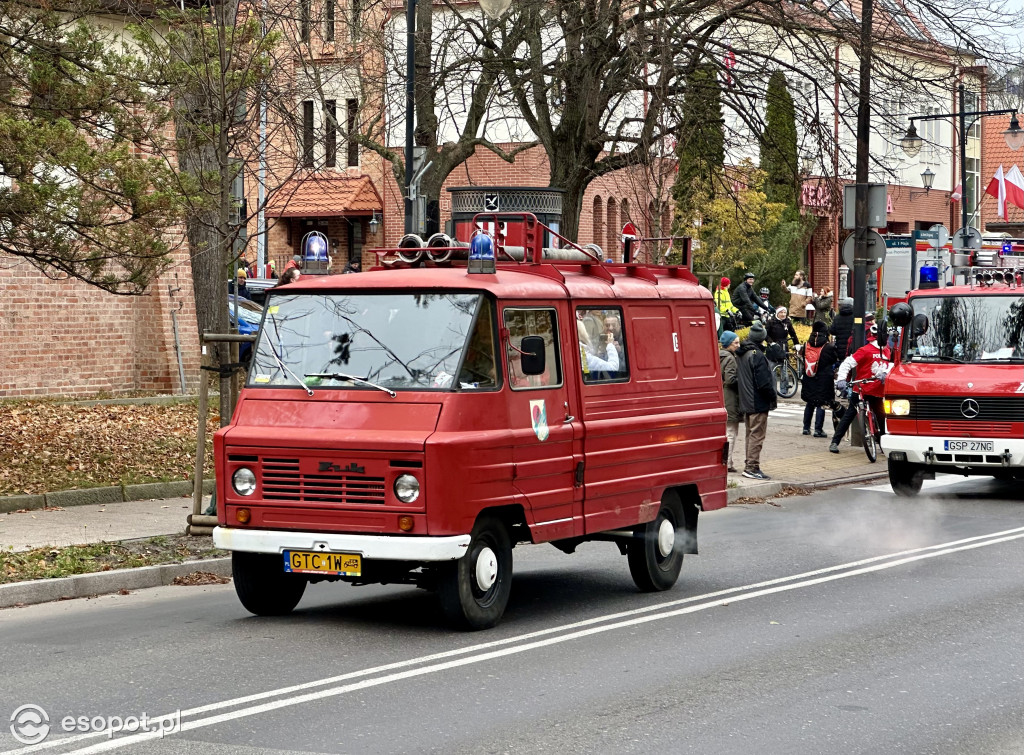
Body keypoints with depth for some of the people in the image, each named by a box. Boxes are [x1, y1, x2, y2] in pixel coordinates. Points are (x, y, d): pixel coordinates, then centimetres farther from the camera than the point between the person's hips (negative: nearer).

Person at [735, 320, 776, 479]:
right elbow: (764, 382, -19)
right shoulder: (757, 355, -17)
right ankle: (752, 467, -6)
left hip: (745, 402, 9)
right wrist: (773, 398, -6)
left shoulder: (740, 354, 10)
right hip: (758, 403, -9)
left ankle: (749, 465, 21)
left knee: (751, 434, 17)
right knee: (757, 435, -5)